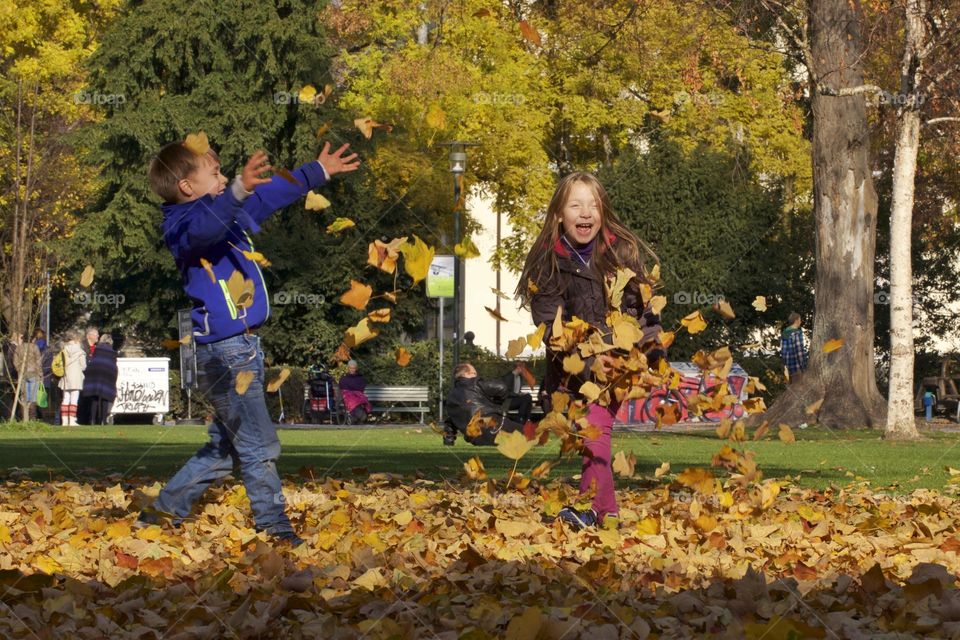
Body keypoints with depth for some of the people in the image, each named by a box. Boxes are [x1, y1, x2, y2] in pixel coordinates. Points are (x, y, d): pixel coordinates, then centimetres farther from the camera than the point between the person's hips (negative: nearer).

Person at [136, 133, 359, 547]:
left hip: (244, 347, 10)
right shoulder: (180, 226, -14)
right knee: (259, 447, -7)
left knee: (224, 447, 15)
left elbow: (274, 195, 29)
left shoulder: (232, 214, 14)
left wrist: (318, 172, 38)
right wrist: (238, 191, -55)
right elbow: (203, 228, -39)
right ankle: (274, 530, -3)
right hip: (222, 353, -10)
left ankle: (162, 513, 22)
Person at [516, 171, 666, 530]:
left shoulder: (623, 252, -1)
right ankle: (609, 512, 10)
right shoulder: (548, 262, -5)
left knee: (596, 427, -18)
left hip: (615, 359, -2)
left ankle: (592, 509, -26)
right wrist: (587, 359, -22)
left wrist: (654, 353, 6)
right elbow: (549, 325, -11)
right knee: (587, 435, 2)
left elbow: (641, 308, 9)